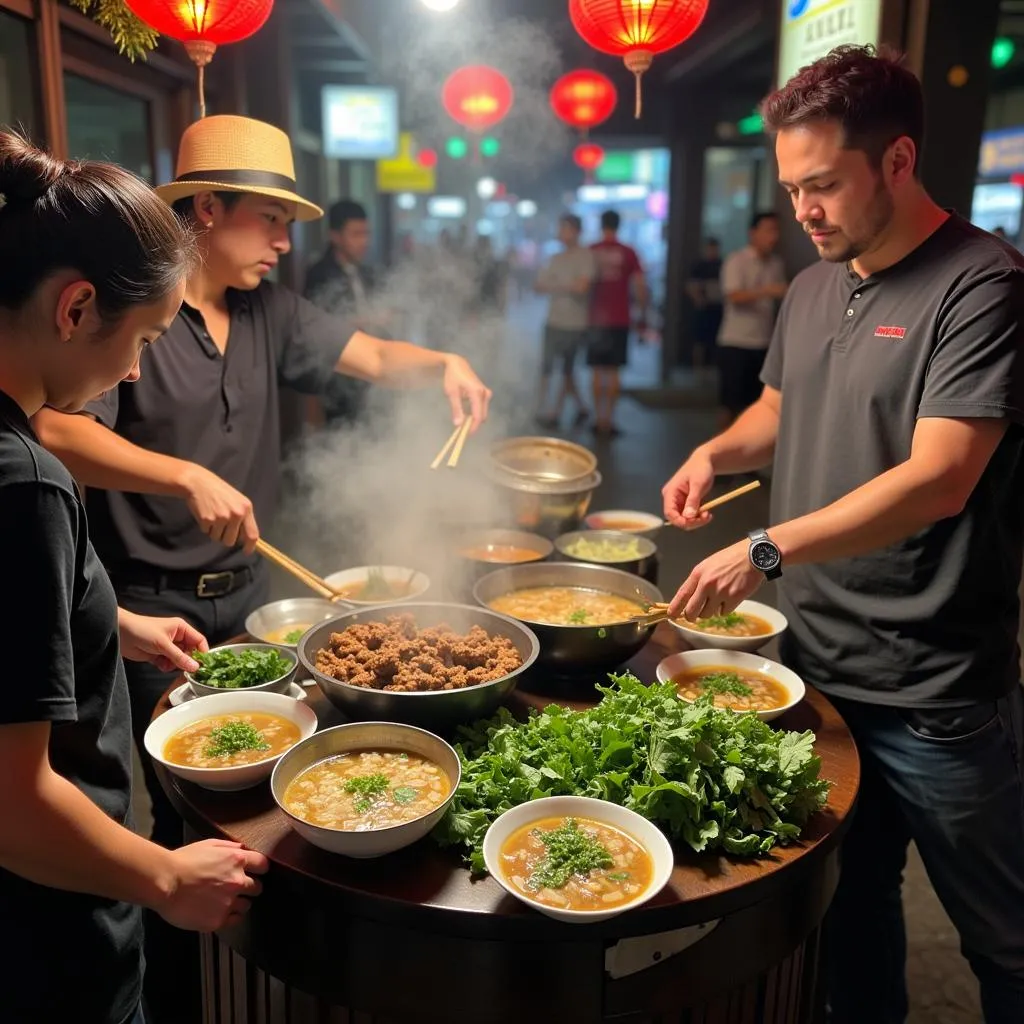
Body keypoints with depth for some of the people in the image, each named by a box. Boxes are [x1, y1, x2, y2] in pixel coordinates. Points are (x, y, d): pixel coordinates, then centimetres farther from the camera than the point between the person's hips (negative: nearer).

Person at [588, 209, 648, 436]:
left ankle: (598, 418, 7)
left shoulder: (590, 253, 0)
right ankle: (608, 420, 3)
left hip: (595, 319, 0)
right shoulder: (628, 253, -1)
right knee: (613, 371, 5)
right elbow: (640, 288, -4)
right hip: (620, 320, 0)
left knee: (598, 371, 8)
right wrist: (643, 315, 6)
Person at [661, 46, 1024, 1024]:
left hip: (935, 691, -6)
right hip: (813, 658, 7)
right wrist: (717, 450, 3)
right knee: (847, 903, 21)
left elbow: (938, 478, -22)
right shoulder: (813, 288, 10)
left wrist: (768, 549, -26)